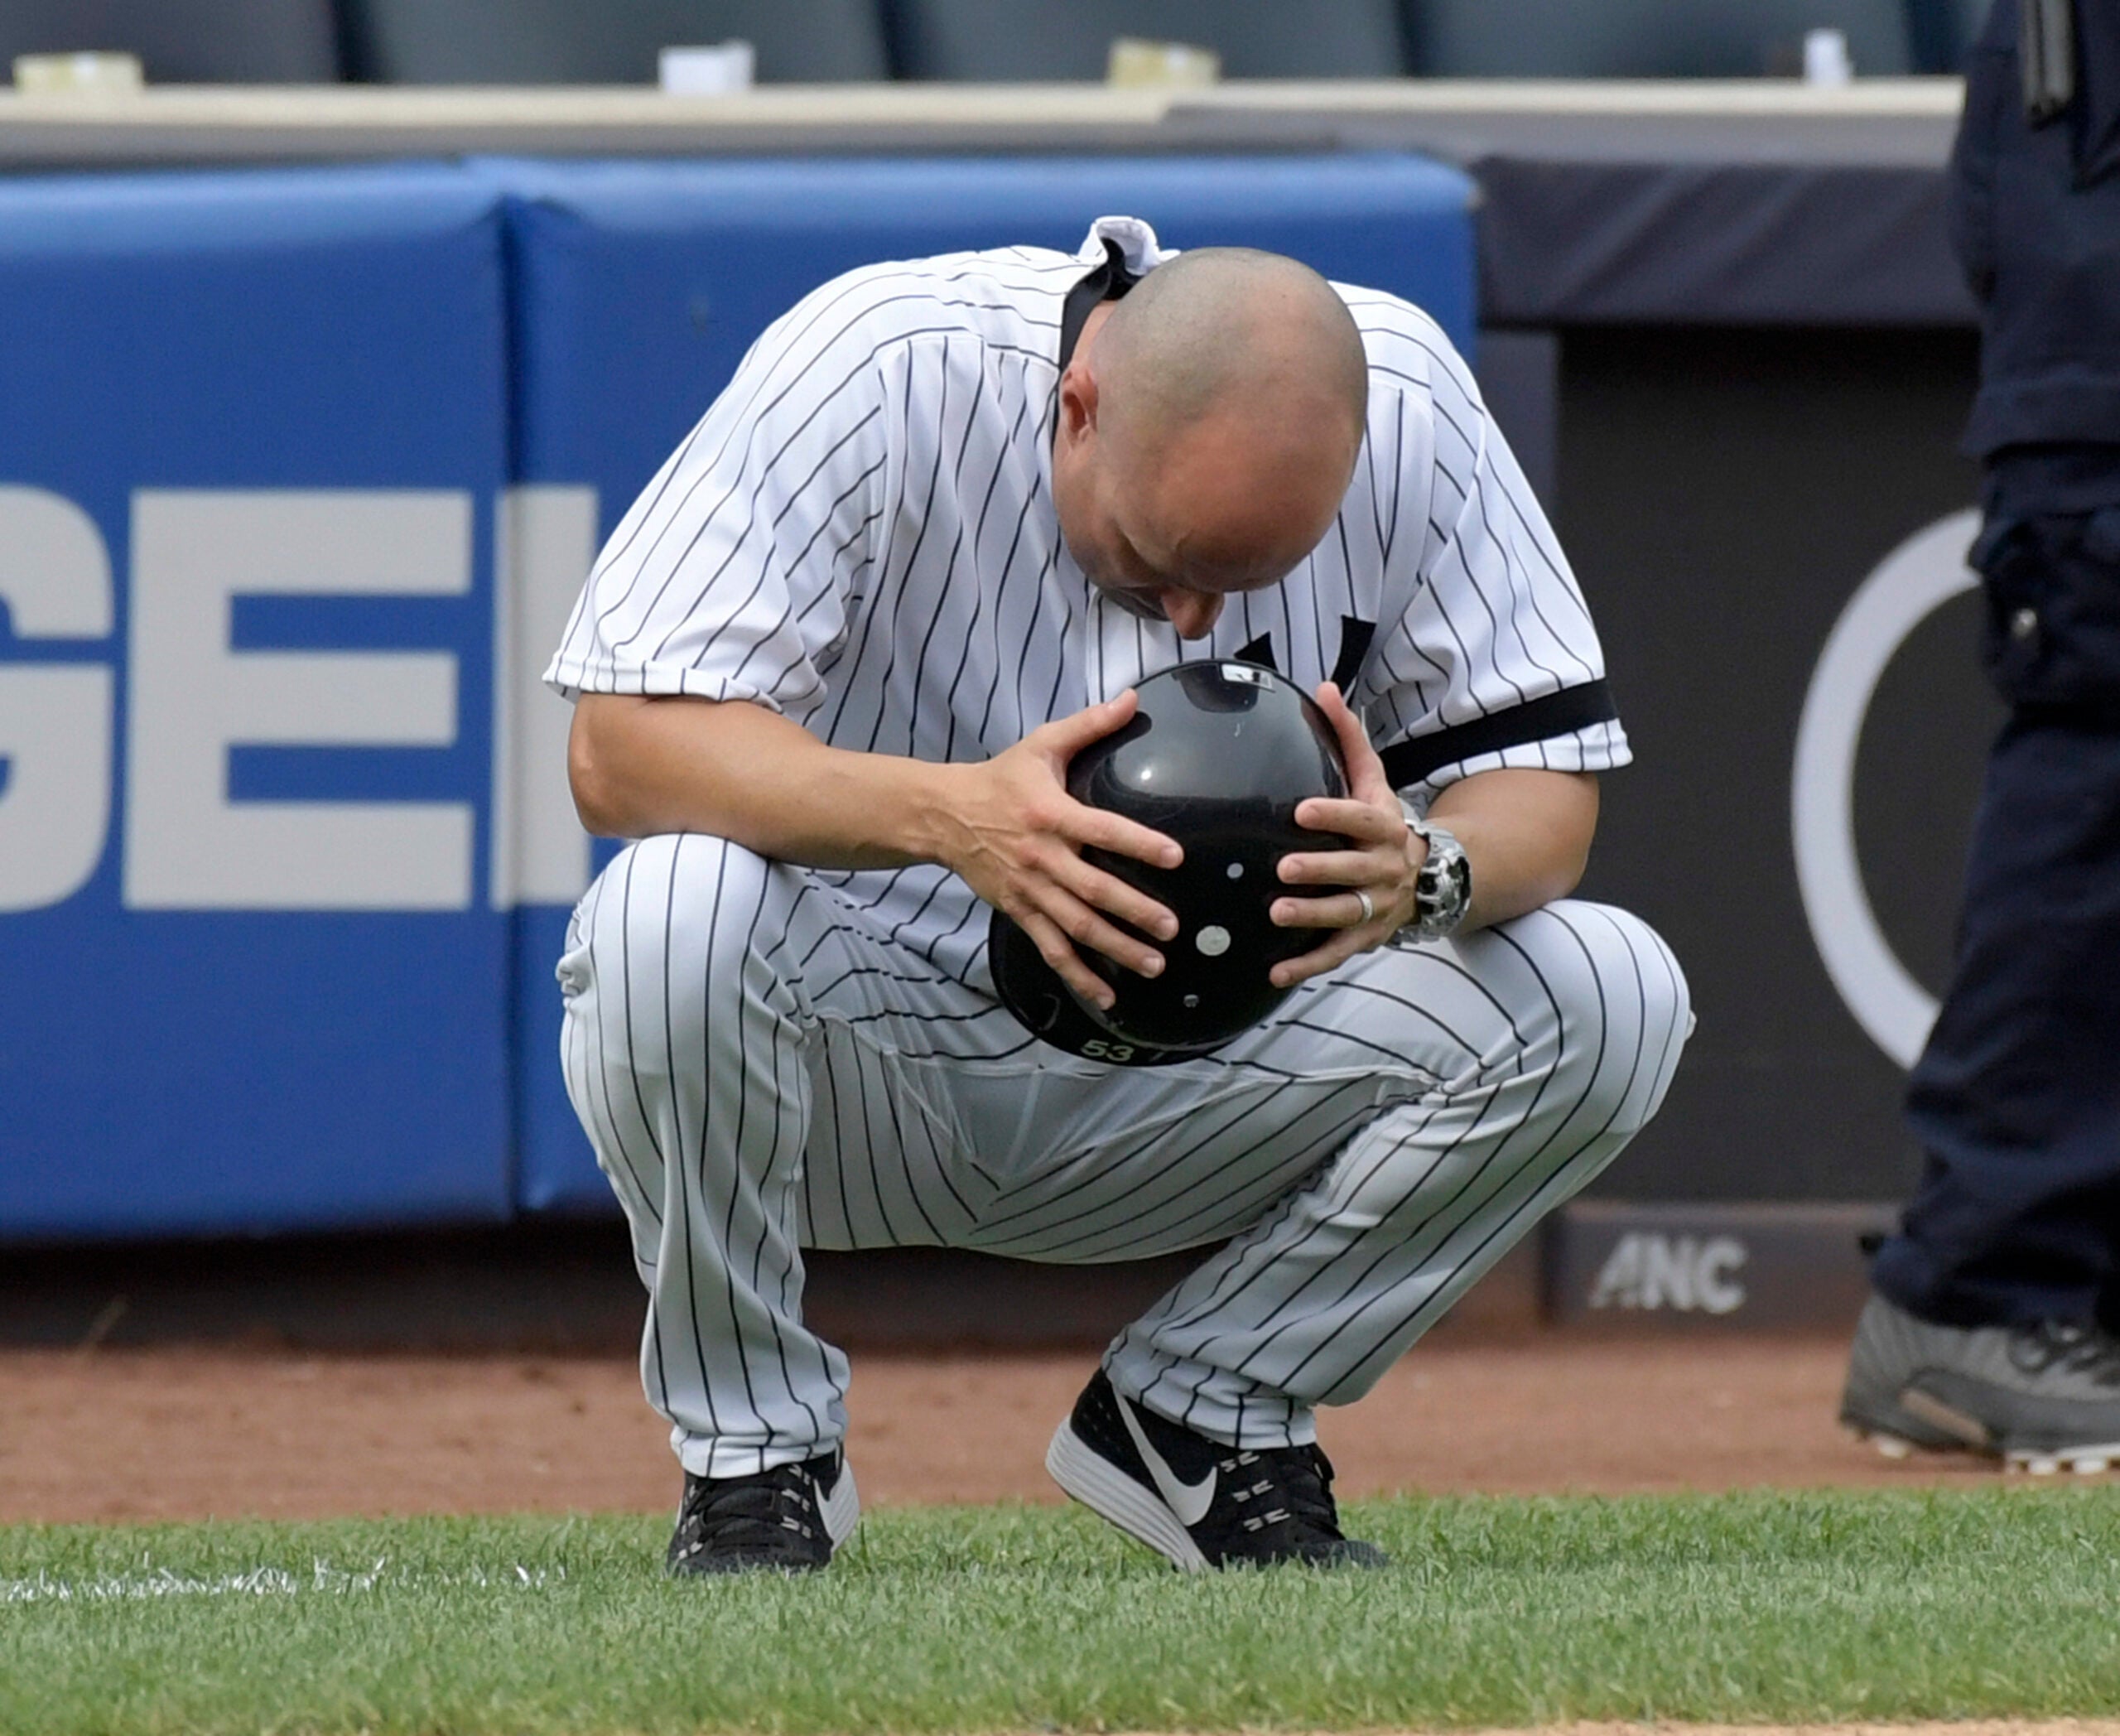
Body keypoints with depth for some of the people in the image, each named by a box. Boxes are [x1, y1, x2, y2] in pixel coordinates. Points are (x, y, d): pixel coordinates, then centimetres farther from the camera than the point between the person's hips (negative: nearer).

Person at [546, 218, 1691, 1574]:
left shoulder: (1407, 405, -12)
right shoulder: (874, 370, -22)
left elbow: (1542, 775, -8)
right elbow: (617, 751, -28)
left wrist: (1426, 872, -32)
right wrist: (948, 813, -44)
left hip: (1187, 1078, 3)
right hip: (867, 1036, -3)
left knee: (1611, 999, -18)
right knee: (673, 913, -37)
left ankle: (1206, 1416, 1)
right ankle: (754, 1452, -10)